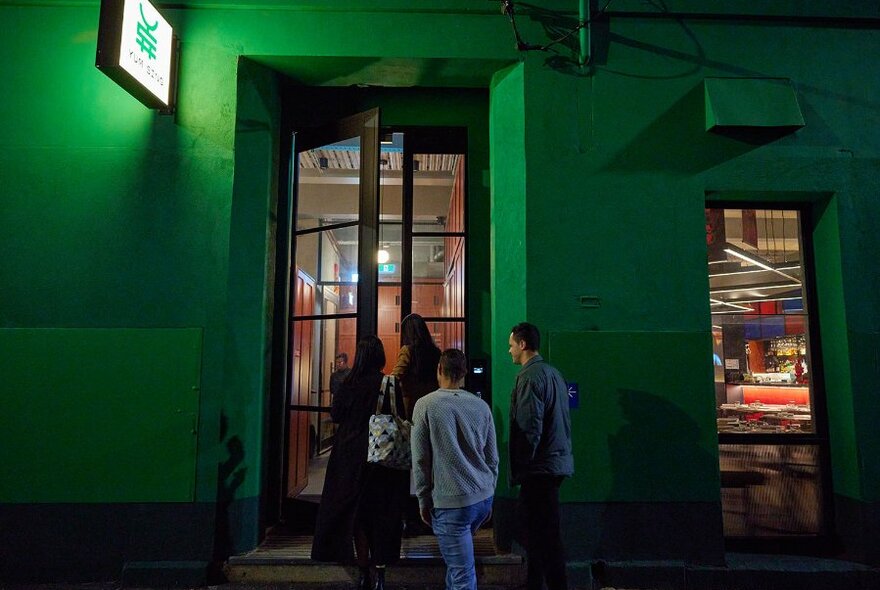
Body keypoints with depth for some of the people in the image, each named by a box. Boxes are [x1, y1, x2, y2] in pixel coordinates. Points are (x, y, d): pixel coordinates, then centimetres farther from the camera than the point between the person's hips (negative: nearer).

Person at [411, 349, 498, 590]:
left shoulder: (425, 405, -7)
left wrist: (424, 500, 3)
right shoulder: (481, 406, 4)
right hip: (483, 497, 5)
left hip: (450, 501, -5)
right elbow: (493, 458, 9)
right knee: (458, 559, 27)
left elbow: (420, 459, -6)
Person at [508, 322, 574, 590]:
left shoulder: (530, 376, -15)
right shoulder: (552, 372, 13)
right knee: (538, 530, 16)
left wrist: (519, 467, -13)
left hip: (540, 467, -9)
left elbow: (530, 427, -20)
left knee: (545, 533, -1)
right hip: (556, 461, 9)